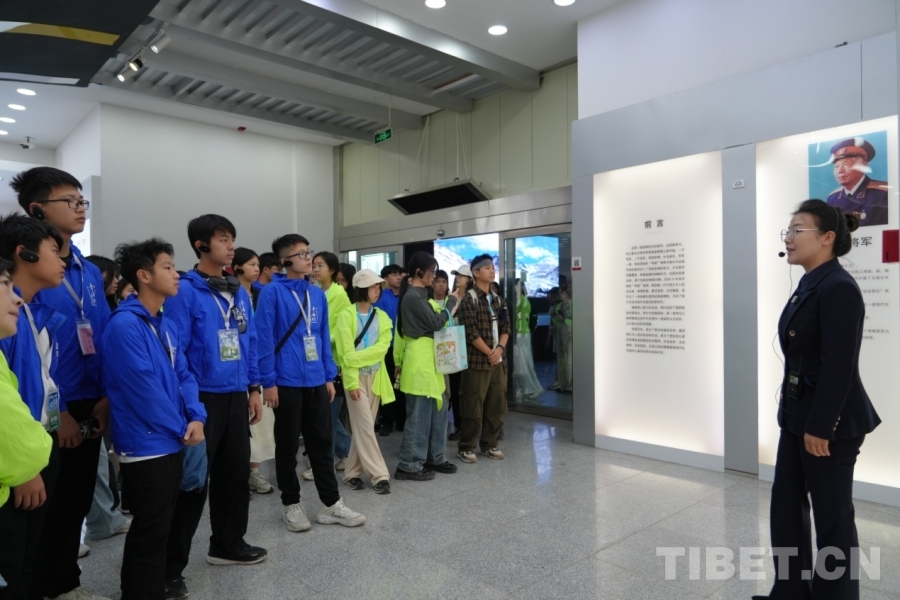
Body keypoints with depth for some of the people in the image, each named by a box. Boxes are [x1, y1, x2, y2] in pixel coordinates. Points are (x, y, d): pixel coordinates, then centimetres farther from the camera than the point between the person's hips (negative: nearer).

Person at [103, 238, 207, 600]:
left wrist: (196, 418, -5)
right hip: (145, 445, -8)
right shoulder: (125, 324, -18)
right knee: (148, 532, 3)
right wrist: (182, 428, -12)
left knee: (160, 526, 19)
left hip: (171, 442, 8)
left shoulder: (168, 324, 10)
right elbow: (144, 387, -20)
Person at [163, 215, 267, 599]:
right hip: (202, 398, -6)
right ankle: (171, 566, 16)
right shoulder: (185, 291, -11)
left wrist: (253, 388, 11)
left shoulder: (239, 292, 10)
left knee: (236, 471, 16)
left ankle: (228, 544, 34)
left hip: (236, 396, 7)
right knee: (194, 480, 1)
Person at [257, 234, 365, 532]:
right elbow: (265, 338, -10)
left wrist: (329, 376, 10)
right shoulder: (272, 292, -9)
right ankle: (291, 504, 25)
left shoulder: (318, 294, 9)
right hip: (287, 382, -5)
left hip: (316, 382, 5)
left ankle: (332, 503, 21)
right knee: (288, 445, 9)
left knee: (321, 443, 11)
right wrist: (268, 381, -12)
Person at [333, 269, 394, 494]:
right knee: (365, 426, -5)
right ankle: (379, 475, -2)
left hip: (375, 376, 5)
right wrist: (352, 382, -16)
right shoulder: (347, 315, -5)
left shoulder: (382, 317, 9)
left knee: (363, 427, 9)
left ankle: (353, 472, 19)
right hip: (356, 376, -5)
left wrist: (357, 357, -17)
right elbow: (346, 353, -10)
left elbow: (382, 348, -5)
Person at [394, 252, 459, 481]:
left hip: (428, 358, 10)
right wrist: (451, 303, -5)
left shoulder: (417, 294, 15)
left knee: (438, 410, 15)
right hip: (419, 359, -10)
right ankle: (409, 466, 8)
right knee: (419, 415, -3)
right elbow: (435, 323, -15)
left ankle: (434, 458, 26)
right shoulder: (414, 296, -17)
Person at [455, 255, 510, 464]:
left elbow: (505, 327, 11)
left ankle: (489, 444, 23)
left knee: (497, 405, 10)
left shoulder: (498, 300, 14)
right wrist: (489, 353, -11)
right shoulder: (468, 300, -7)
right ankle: (466, 447, 10)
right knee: (473, 406, -2)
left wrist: (500, 349, -6)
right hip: (477, 361, -6)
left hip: (498, 360, 7)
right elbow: (471, 333, -13)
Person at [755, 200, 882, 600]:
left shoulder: (838, 288, -19)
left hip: (829, 420, -10)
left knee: (832, 517, 7)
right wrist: (796, 417, 17)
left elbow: (839, 366, -22)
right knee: (786, 505, 17)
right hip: (799, 415, 10)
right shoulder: (809, 285, 11)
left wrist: (819, 427, -20)